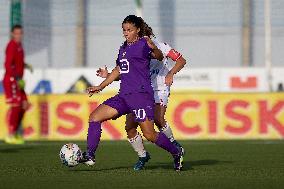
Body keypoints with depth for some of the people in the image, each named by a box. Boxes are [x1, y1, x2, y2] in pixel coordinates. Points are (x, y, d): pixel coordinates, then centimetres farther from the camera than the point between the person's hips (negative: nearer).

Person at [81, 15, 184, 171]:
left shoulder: (143, 44, -2)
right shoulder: (123, 48, 20)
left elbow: (159, 57, -13)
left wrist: (153, 48, -36)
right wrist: (100, 87, 34)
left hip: (141, 94, -8)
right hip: (124, 96, 8)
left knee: (150, 135, -12)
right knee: (94, 117, -4)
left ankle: (176, 152, 10)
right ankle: (89, 156, -4)